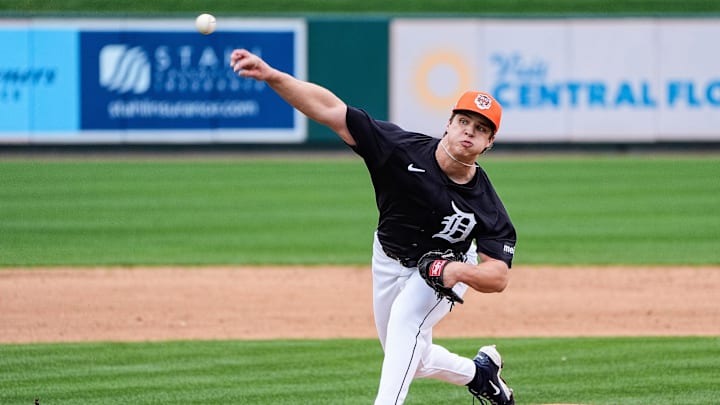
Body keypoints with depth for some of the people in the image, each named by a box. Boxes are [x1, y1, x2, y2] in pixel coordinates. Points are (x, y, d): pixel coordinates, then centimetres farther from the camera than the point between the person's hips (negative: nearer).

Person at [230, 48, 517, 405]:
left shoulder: (486, 206, -29)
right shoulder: (402, 149, -30)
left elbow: (498, 276, -28)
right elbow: (329, 109, -35)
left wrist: (460, 271, -50)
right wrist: (270, 75, -47)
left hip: (448, 270, -3)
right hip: (389, 260, 3)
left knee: (406, 322, -32)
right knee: (411, 361, 18)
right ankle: (477, 372, 46)